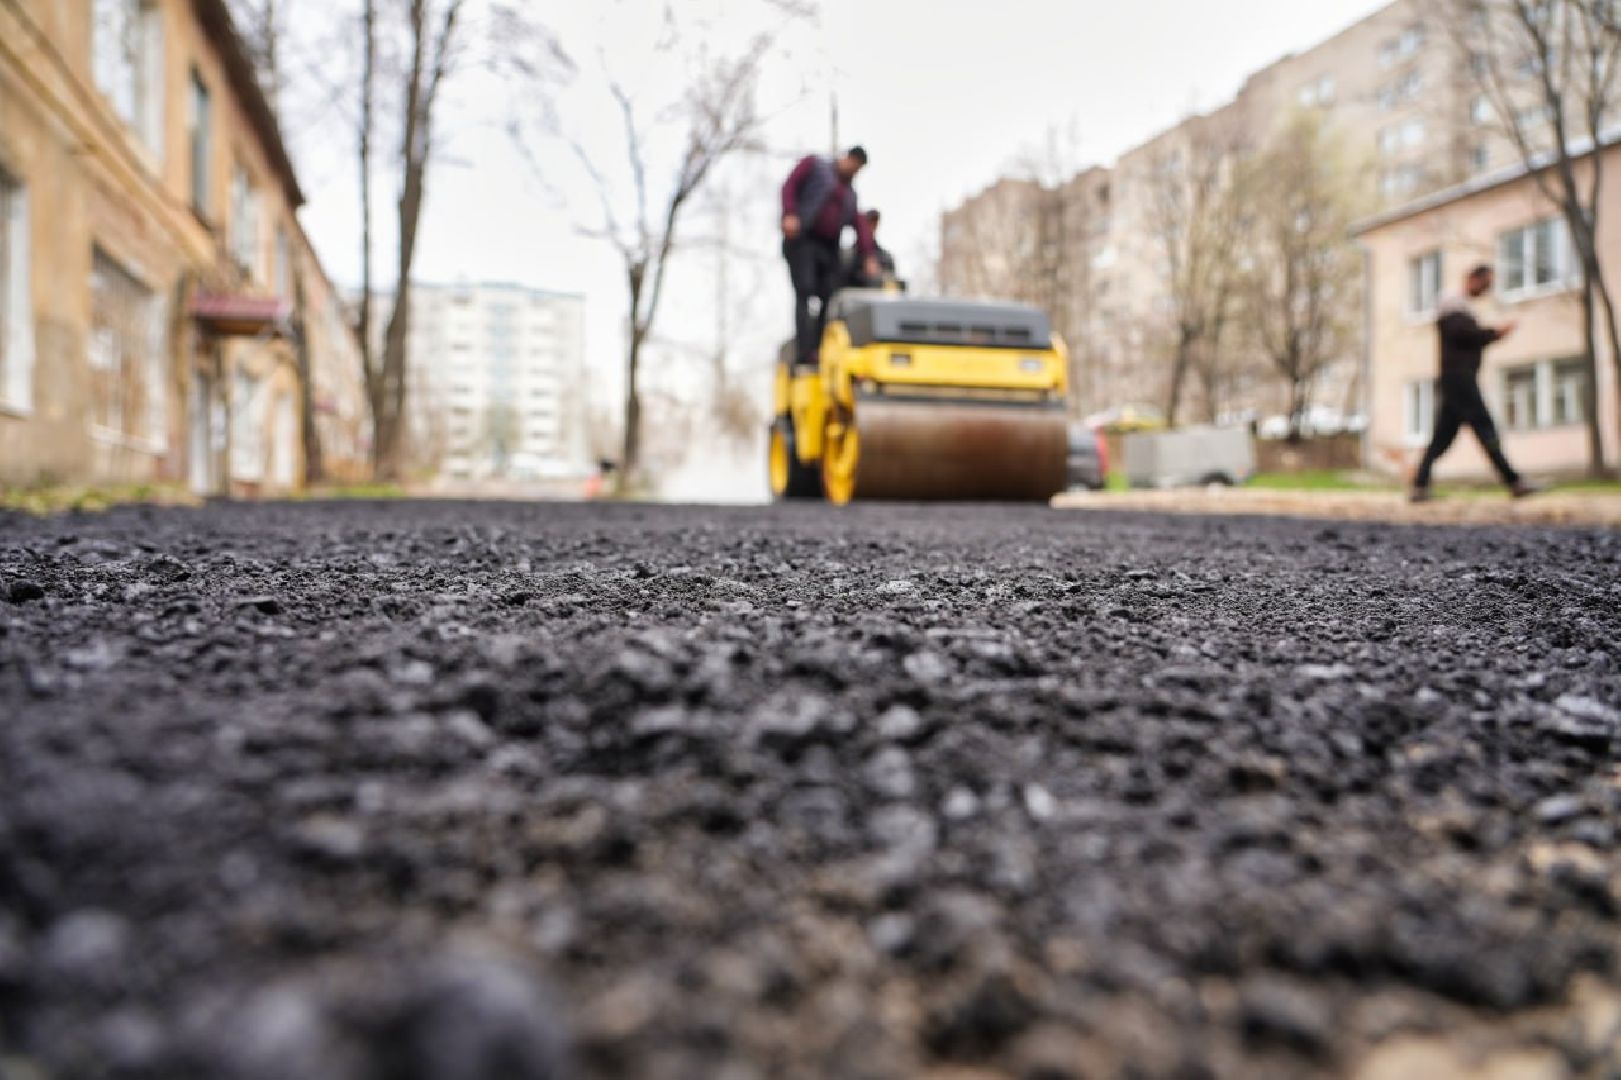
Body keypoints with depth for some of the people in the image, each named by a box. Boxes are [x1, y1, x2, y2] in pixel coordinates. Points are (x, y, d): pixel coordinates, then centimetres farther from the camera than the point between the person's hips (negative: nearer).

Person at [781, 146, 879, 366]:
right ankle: (804, 352, -29)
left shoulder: (850, 194, 23)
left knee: (830, 298, -7)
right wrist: (790, 214, -18)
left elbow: (862, 228, 10)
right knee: (805, 293, -19)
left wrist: (869, 257, -5)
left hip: (829, 249, 6)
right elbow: (790, 186, 0)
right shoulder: (814, 165, 12)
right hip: (802, 240, -6)